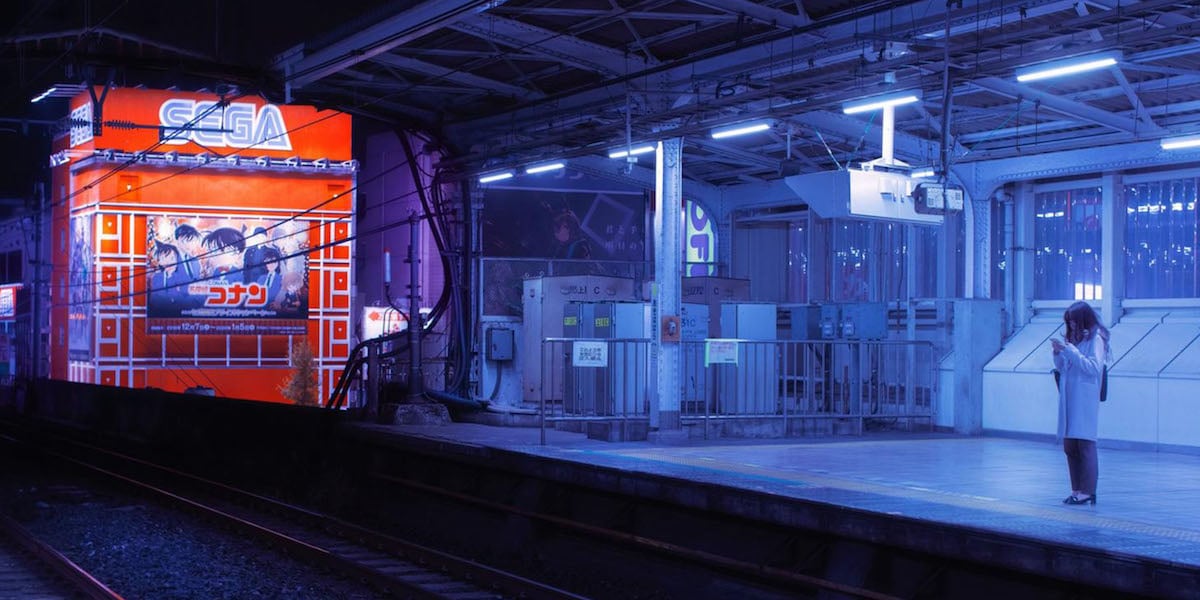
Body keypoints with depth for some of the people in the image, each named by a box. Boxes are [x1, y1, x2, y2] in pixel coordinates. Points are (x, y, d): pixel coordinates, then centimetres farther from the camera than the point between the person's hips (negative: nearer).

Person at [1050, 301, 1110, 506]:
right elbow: (1061, 368, 19)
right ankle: (1077, 489, 13)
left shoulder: (1095, 339, -4)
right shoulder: (1072, 338, 15)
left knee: (1085, 444, -8)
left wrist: (1069, 350, -17)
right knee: (1069, 446, 7)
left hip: (1085, 400, -7)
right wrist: (1058, 352, 0)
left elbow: (1094, 367, -15)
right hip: (1068, 399, 7)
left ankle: (1088, 491, -8)